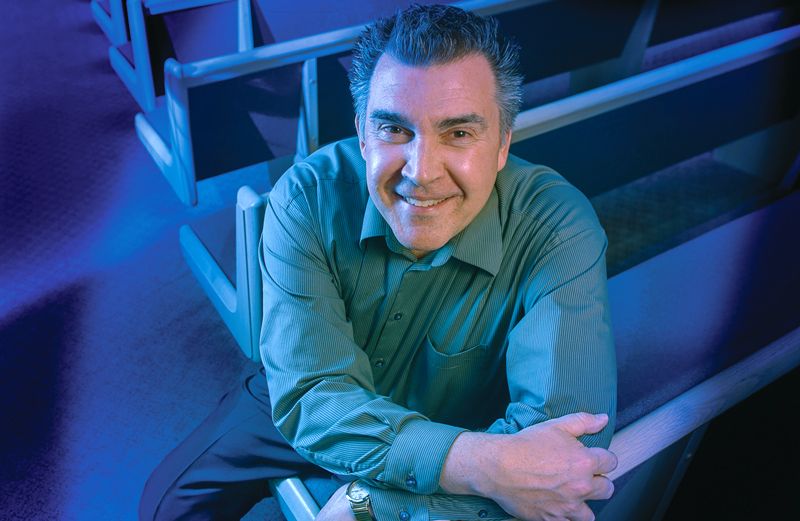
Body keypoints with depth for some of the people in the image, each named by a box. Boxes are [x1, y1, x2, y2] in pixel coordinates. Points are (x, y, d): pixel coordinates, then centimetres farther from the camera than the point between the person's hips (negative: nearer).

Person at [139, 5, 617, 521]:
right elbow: (310, 395, -31)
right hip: (309, 419, 0)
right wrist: (475, 463, -45)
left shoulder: (560, 231, -30)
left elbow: (566, 435, -37)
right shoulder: (308, 198, -26)